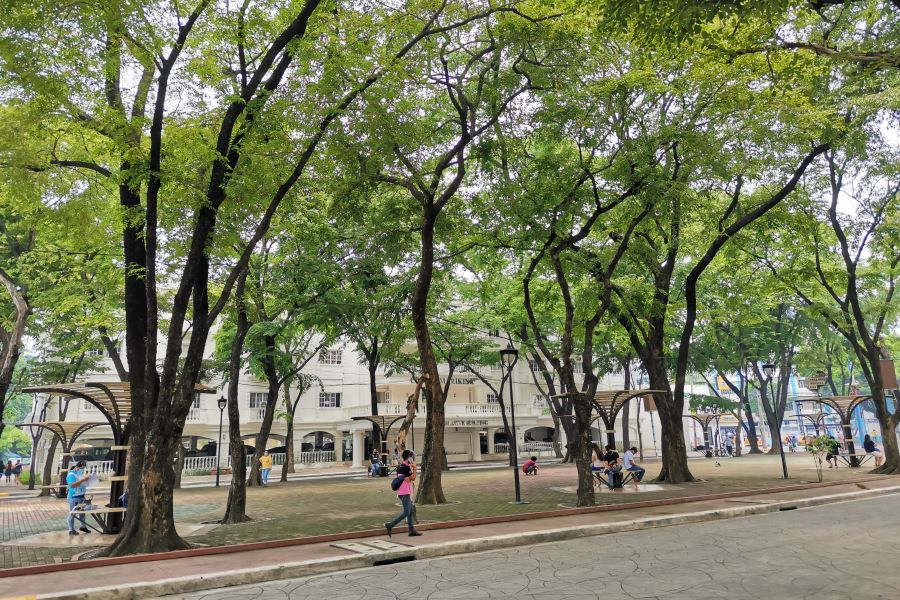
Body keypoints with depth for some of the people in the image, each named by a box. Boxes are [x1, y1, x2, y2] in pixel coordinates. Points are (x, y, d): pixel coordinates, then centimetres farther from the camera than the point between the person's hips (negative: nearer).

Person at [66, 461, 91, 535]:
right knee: (72, 513, 0)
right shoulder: (71, 475, -14)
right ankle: (71, 530, 6)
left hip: (81, 496, 8)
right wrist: (83, 480, -30)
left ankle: (83, 526, 29)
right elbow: (72, 485, -28)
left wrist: (87, 479, 3)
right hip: (74, 497, -8)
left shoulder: (81, 473, 10)